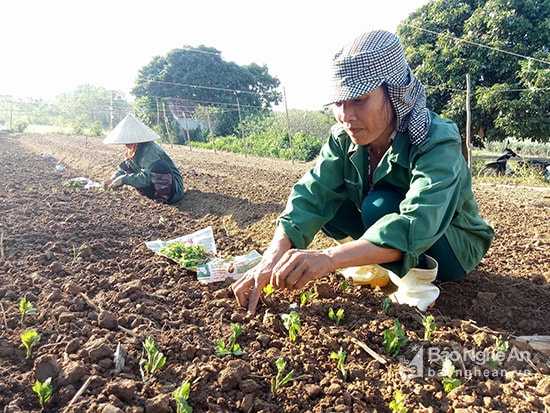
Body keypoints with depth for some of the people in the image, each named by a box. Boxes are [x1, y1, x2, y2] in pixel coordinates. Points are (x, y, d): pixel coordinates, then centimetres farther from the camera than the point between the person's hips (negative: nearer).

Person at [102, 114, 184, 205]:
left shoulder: (150, 151, -23)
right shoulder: (133, 151, 6)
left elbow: (146, 178, -30)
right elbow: (123, 168, 12)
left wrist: (123, 179, -24)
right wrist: (112, 179, -6)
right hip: (154, 188, 9)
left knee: (159, 165, -36)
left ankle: (163, 198, -17)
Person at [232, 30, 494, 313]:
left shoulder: (437, 143, -31)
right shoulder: (344, 138, -15)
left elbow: (417, 226, -46)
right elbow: (311, 195, -27)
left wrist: (329, 258, -59)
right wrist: (271, 261, -42)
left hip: (455, 247, -5)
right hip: (389, 240, 6)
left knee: (380, 205, -33)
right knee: (326, 201, -15)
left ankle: (416, 281, -11)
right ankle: (377, 266, 1)